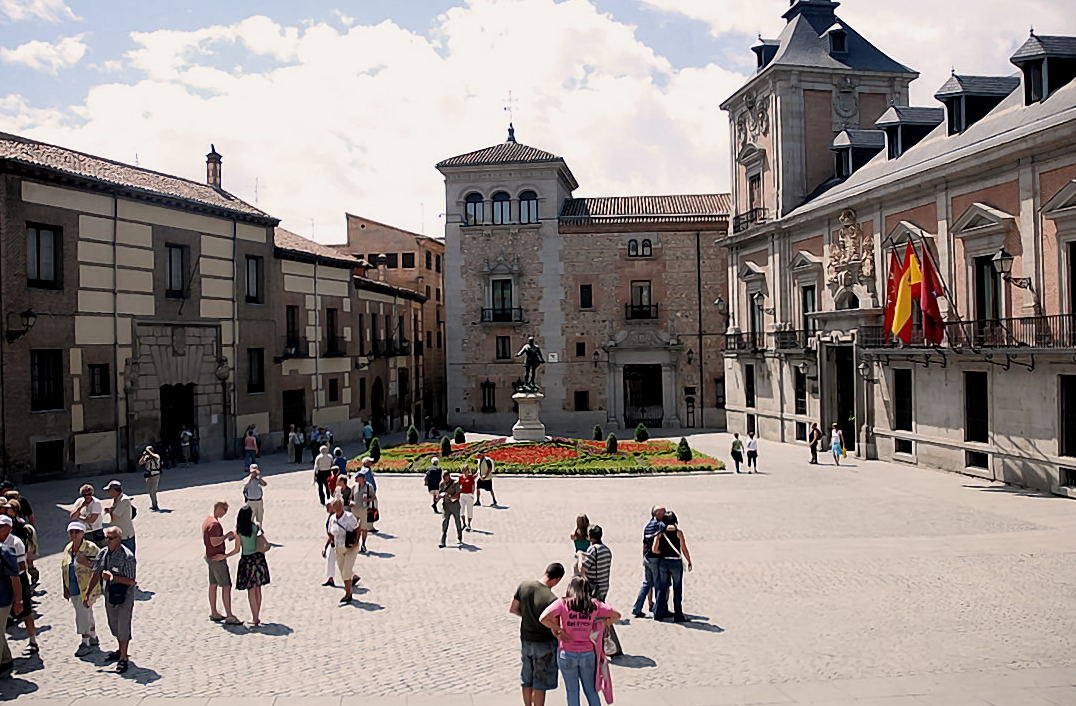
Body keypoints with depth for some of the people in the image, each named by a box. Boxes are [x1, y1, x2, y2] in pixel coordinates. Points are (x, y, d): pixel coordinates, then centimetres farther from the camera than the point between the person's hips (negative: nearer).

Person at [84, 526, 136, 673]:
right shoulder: (103, 553, -2)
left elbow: (131, 581, -21)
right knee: (113, 625, 21)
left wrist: (113, 577, -31)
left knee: (123, 626, 0)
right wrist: (87, 594, 8)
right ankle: (121, 651, 41)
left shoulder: (127, 556, -23)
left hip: (124, 595, -7)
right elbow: (96, 574, 8)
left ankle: (123, 659, 12)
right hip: (109, 593, 7)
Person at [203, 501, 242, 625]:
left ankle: (214, 613, 23)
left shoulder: (207, 520, 10)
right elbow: (214, 542, -29)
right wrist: (227, 535, -18)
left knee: (213, 585, 15)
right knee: (226, 586, -6)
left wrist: (227, 537, 10)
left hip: (210, 557, 10)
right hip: (218, 558, -10)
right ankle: (229, 616, -5)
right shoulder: (214, 523, -22)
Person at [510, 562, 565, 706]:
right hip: (544, 643, -5)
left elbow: (512, 609, 2)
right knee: (540, 683, 10)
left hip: (525, 640, 6)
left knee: (527, 680, 21)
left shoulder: (523, 586, -10)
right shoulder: (552, 600, -26)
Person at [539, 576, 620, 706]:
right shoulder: (594, 604, -2)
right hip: (588, 654, 2)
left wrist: (559, 630, -8)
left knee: (572, 692, 13)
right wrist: (604, 625, 17)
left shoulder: (563, 603, -9)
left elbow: (544, 619, -21)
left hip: (567, 654, -2)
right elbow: (616, 615, 5)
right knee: (591, 690, 17)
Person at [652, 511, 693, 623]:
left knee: (662, 588, 13)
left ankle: (658, 614, 14)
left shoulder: (660, 532, 0)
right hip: (676, 562, -3)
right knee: (677, 589, 7)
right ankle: (678, 616, 9)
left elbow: (654, 549, -6)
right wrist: (689, 562, 4)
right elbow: (684, 550, -6)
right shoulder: (678, 532, -6)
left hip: (662, 562, 3)